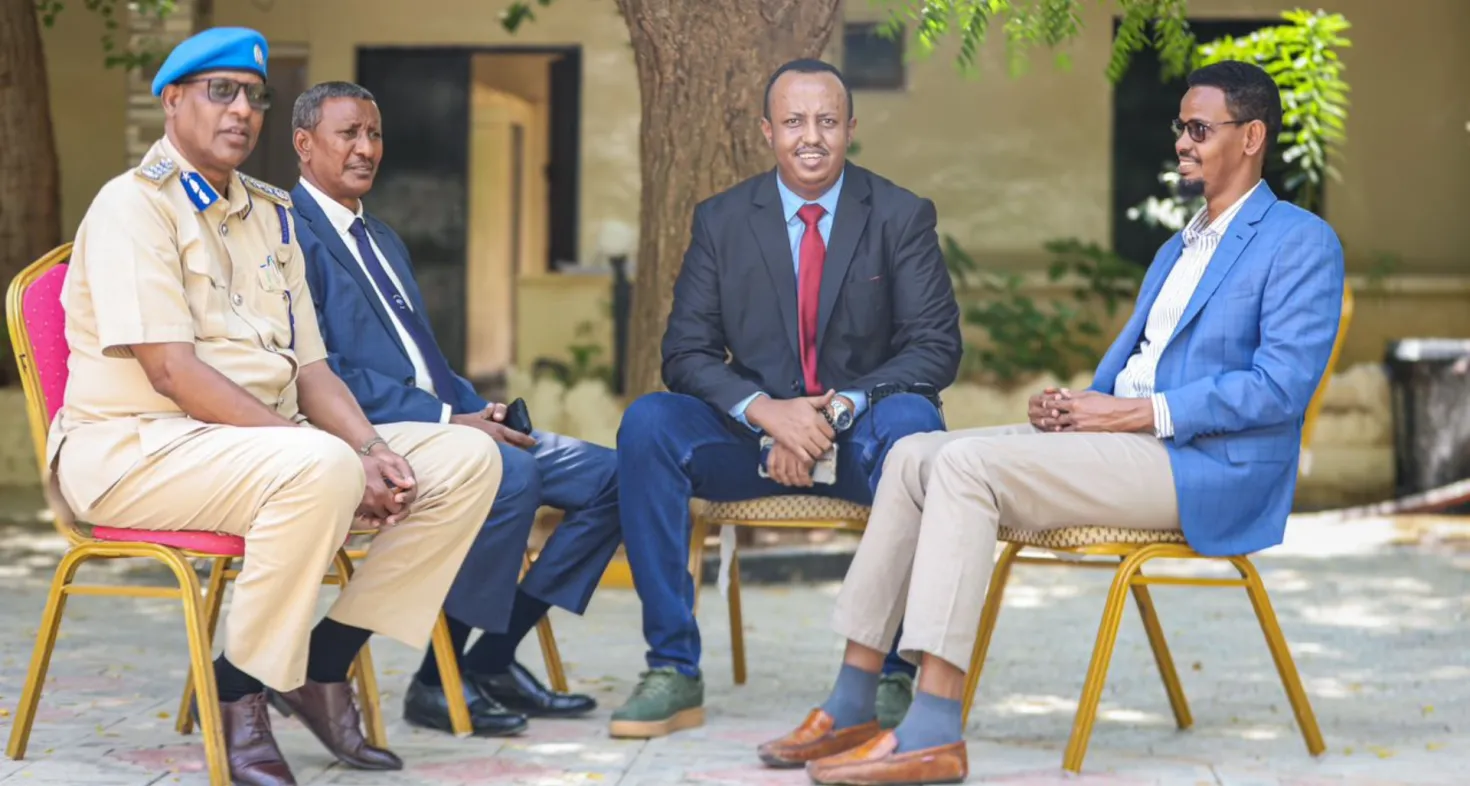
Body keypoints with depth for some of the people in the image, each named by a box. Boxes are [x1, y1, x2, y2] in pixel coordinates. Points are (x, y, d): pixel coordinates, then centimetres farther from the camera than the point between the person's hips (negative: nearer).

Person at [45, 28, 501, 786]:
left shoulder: (270, 214, 18)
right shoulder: (135, 204, -8)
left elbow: (310, 367, 14)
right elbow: (170, 371, -18)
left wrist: (370, 449, -9)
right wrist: (344, 457, -22)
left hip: (266, 439, 8)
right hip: (139, 448, -8)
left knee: (467, 459, -5)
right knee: (320, 467, -37)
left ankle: (322, 665, -2)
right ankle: (238, 690, -19)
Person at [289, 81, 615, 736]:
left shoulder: (385, 241, 26)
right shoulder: (289, 233, -5)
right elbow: (318, 374, -16)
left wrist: (481, 411, 3)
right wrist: (445, 420, -19)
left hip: (438, 422, 9)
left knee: (610, 476, -3)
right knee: (510, 473, -34)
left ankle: (493, 658, -1)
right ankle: (439, 681, -20)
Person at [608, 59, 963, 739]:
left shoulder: (902, 217, 1)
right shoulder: (721, 220, 4)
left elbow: (937, 347, -6)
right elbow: (686, 353, -2)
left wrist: (837, 409, -22)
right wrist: (766, 411, -22)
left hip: (863, 436, -1)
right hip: (756, 431, 2)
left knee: (913, 421, -35)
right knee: (646, 422, -25)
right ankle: (673, 670, -22)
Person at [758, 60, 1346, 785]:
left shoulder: (1300, 242, -3)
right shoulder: (1178, 249, 26)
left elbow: (1283, 386, -15)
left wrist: (1136, 413, -18)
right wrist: (1078, 406, 1)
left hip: (1208, 469, -9)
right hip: (1124, 445, 9)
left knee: (966, 464, -26)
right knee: (915, 456, -6)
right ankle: (851, 708, -9)